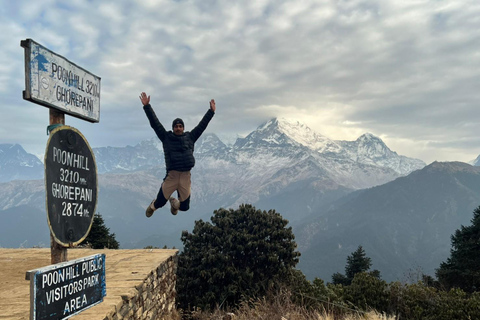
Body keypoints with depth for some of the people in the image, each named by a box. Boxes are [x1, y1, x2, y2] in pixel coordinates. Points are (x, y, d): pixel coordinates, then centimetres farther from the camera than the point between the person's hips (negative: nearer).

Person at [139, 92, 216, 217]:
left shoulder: (190, 137, 12)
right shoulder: (166, 137, 6)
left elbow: (202, 125, 16)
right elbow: (155, 123, 3)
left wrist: (211, 111, 17)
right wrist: (147, 106, -3)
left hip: (186, 176, 2)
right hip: (171, 176, -2)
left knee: (184, 207, 9)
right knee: (160, 202, 3)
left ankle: (174, 203, 47)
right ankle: (153, 206, 43)